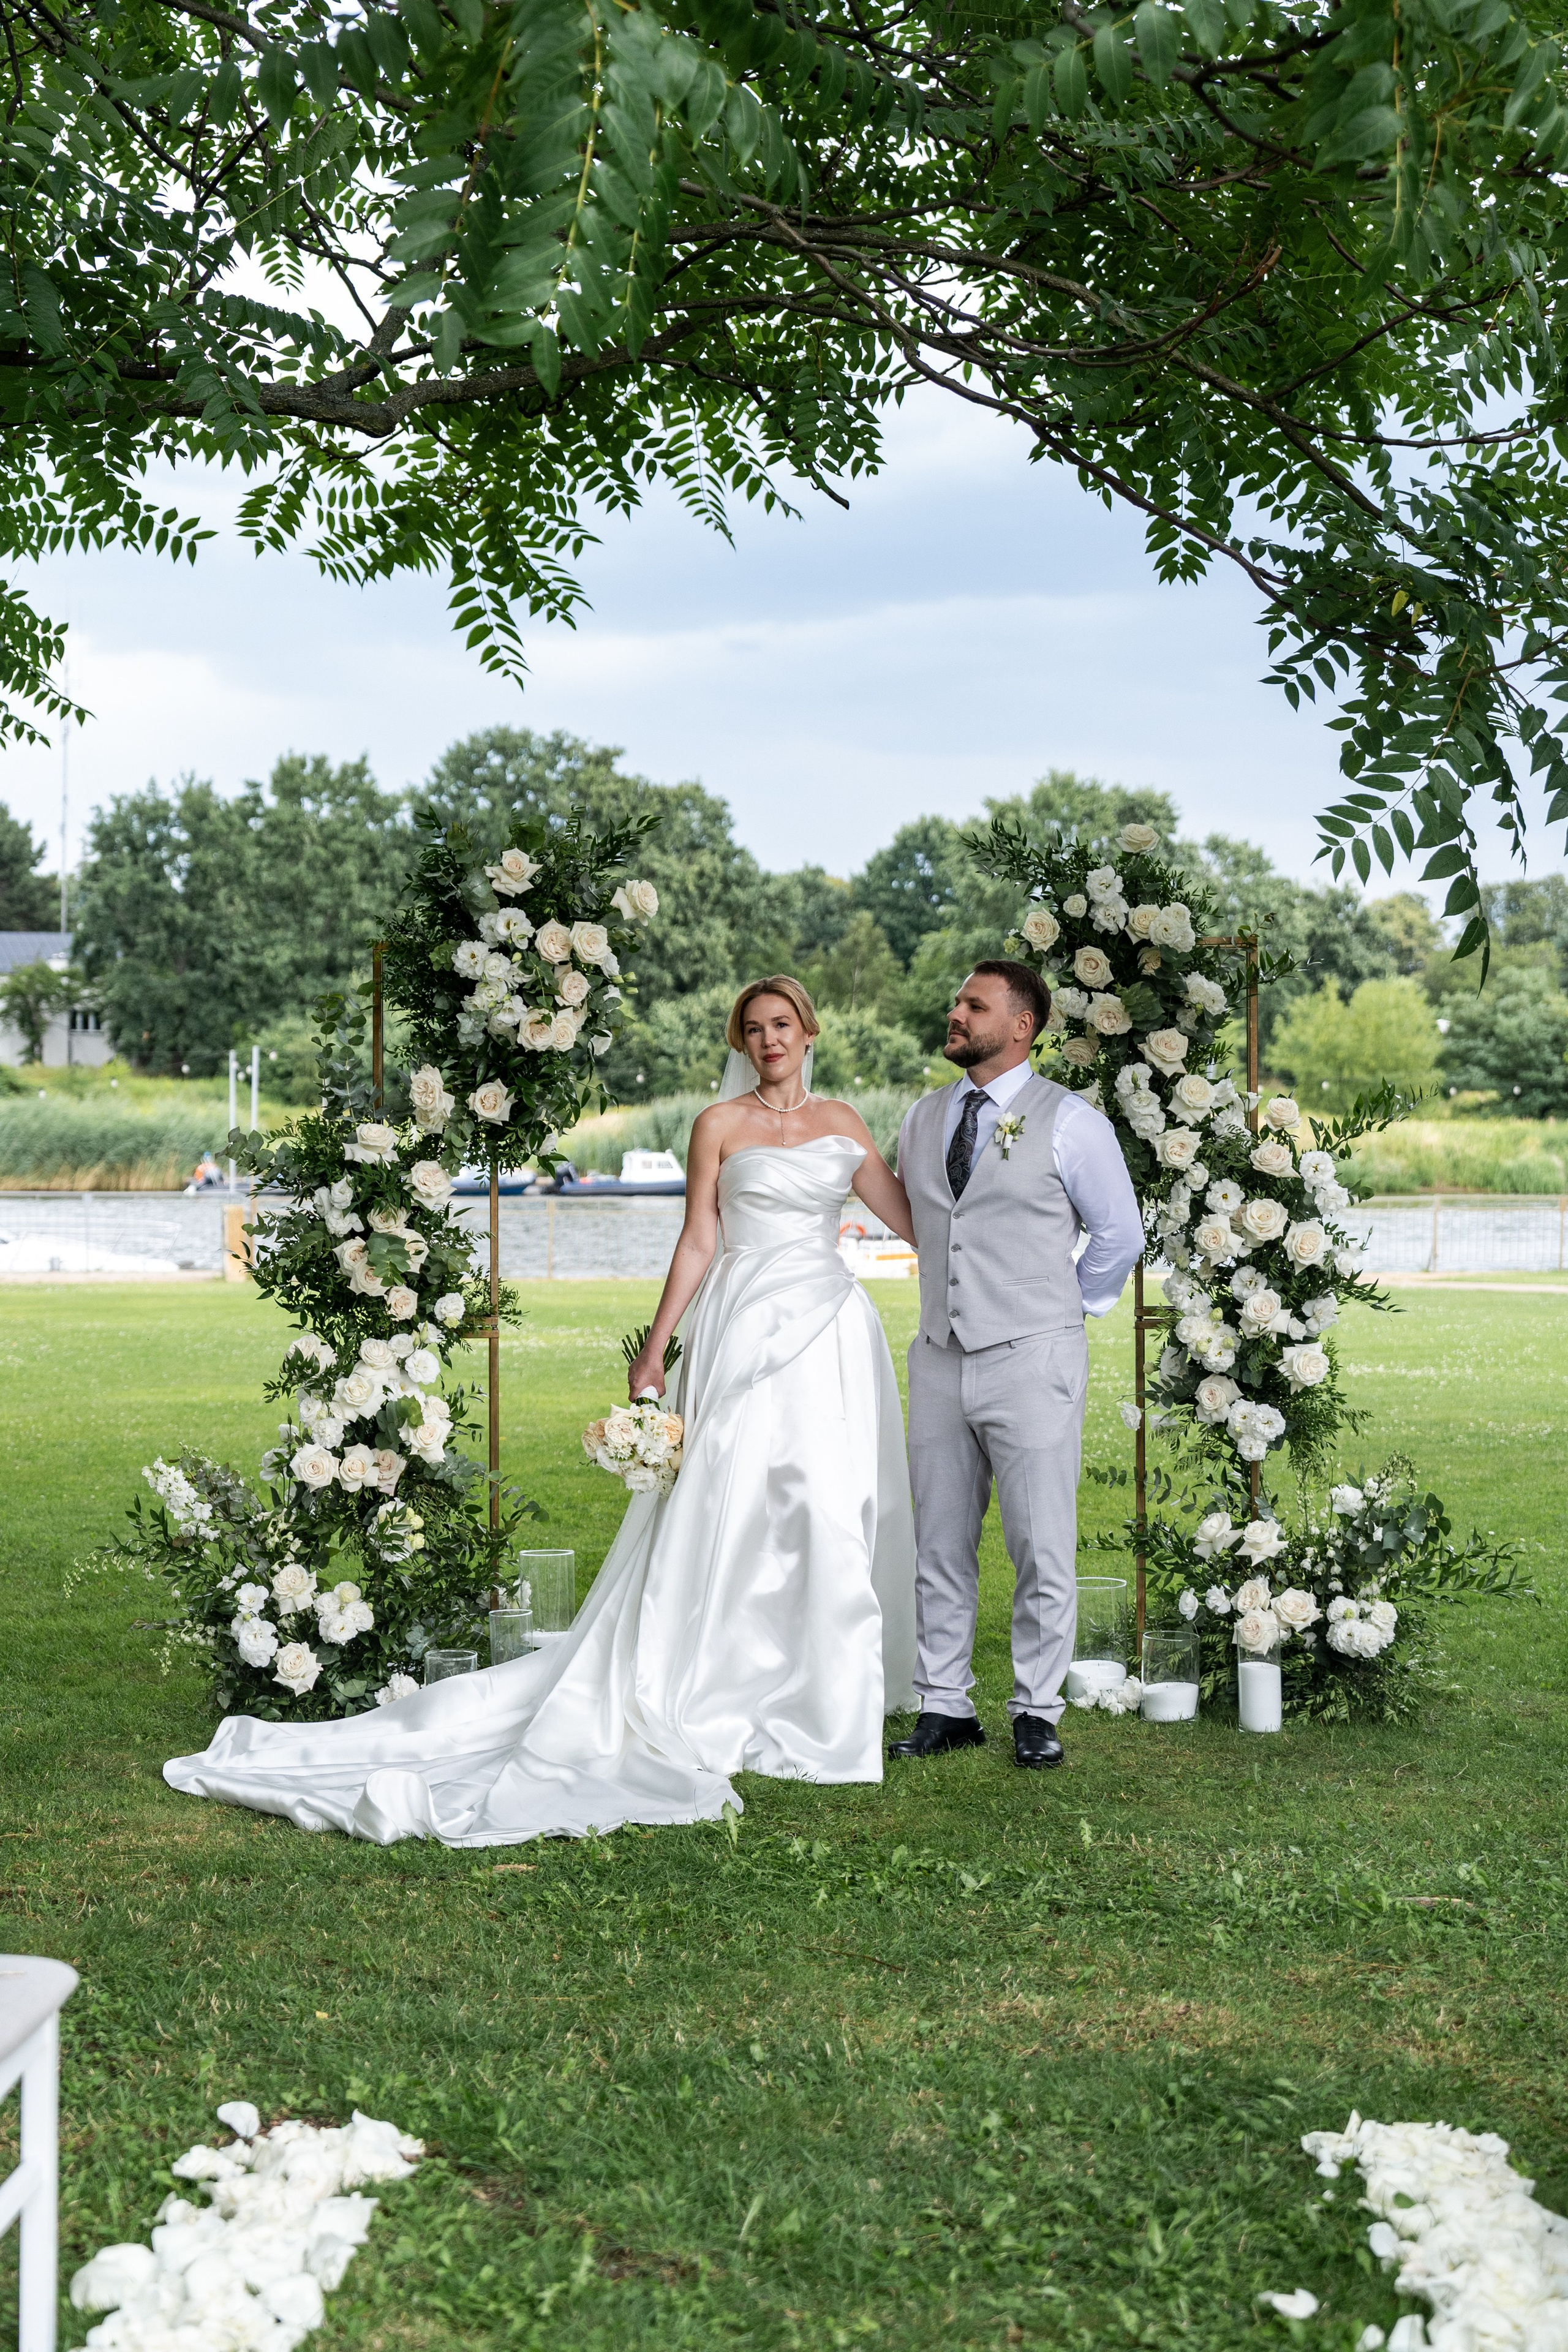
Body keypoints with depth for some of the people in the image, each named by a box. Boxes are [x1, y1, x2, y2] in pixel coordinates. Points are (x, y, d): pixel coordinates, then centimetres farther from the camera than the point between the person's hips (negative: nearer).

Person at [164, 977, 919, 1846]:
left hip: (833, 1329, 3)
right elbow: (700, 1238, 2)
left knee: (835, 1512, 1)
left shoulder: (842, 1121, 14)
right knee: (731, 1507, -7)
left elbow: (912, 1216, 13)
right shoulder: (720, 1123, 4)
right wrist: (656, 1346, -2)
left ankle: (825, 1699, 12)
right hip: (747, 1328, -3)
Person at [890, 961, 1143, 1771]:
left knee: (1042, 1549, -1)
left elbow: (1120, 1234, 3)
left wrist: (1067, 1308, 9)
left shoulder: (1068, 1121, -4)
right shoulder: (923, 1118, 11)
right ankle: (944, 1708, 17)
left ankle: (1037, 1713, 10)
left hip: (1031, 1361, -5)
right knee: (939, 1547, 8)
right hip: (940, 1360, 5)